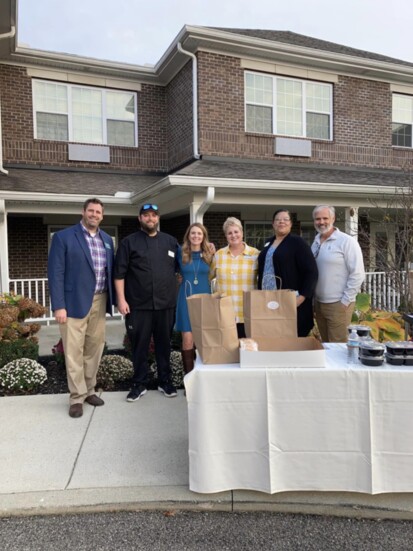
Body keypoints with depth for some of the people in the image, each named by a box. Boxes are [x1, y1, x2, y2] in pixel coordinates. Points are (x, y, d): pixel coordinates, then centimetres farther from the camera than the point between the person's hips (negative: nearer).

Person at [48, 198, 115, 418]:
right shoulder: (63, 237, -4)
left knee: (94, 348, 12)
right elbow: (55, 273, -9)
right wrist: (58, 306, -14)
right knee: (74, 351, 1)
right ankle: (77, 397, 13)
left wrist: (114, 299, 9)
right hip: (74, 302, -5)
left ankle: (89, 390, 26)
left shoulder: (107, 239, 13)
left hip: (99, 301, 5)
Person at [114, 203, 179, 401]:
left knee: (164, 343, 11)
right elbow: (119, 273, -2)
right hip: (138, 304, -2)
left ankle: (165, 381, 25)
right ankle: (139, 383, 19)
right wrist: (121, 299, -9)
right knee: (139, 345, 6)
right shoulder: (129, 242, 2)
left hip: (166, 303, 2)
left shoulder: (171, 241, 11)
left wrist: (177, 294, 6)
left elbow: (179, 269, 14)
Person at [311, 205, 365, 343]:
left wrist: (345, 301, -15)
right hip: (318, 303, 7)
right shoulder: (316, 242, 10)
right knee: (325, 345, 16)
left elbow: (357, 274, -14)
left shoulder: (346, 241, -11)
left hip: (338, 304, -6)